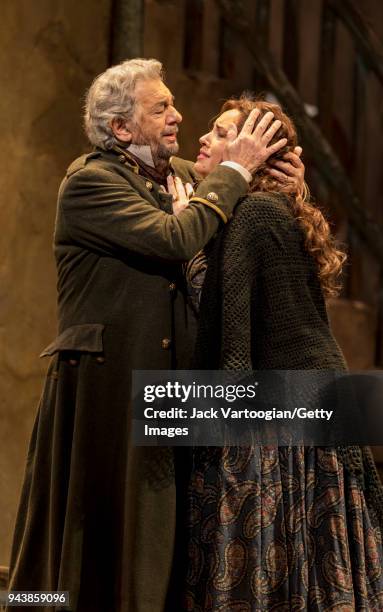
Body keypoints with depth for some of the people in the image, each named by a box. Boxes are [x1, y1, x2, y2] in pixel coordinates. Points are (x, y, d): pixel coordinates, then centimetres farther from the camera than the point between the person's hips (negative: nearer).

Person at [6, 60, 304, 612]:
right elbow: (173, 239, -22)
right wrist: (235, 169, -12)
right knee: (100, 534, 0)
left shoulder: (185, 176, 13)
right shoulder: (89, 180, -9)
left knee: (156, 538, 9)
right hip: (106, 384, -7)